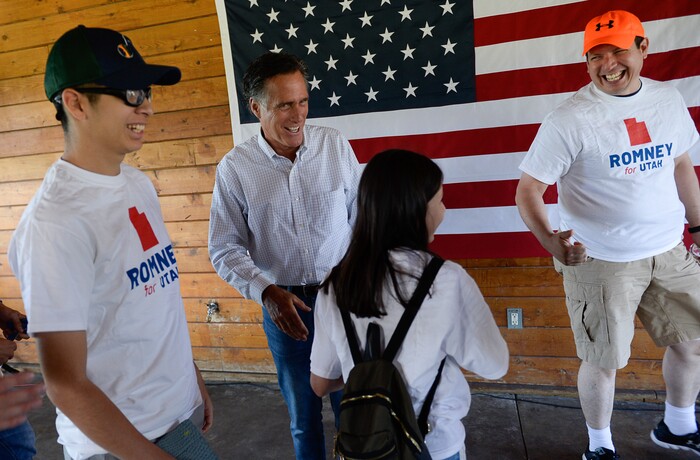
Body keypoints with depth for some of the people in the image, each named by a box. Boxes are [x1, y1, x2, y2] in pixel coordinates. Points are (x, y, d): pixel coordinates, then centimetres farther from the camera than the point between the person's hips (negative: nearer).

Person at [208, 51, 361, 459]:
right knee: (303, 413, 19)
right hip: (284, 304, 0)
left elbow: (361, 214, 1)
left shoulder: (335, 144, -6)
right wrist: (266, 292, -18)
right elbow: (225, 249, -4)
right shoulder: (235, 168, -9)